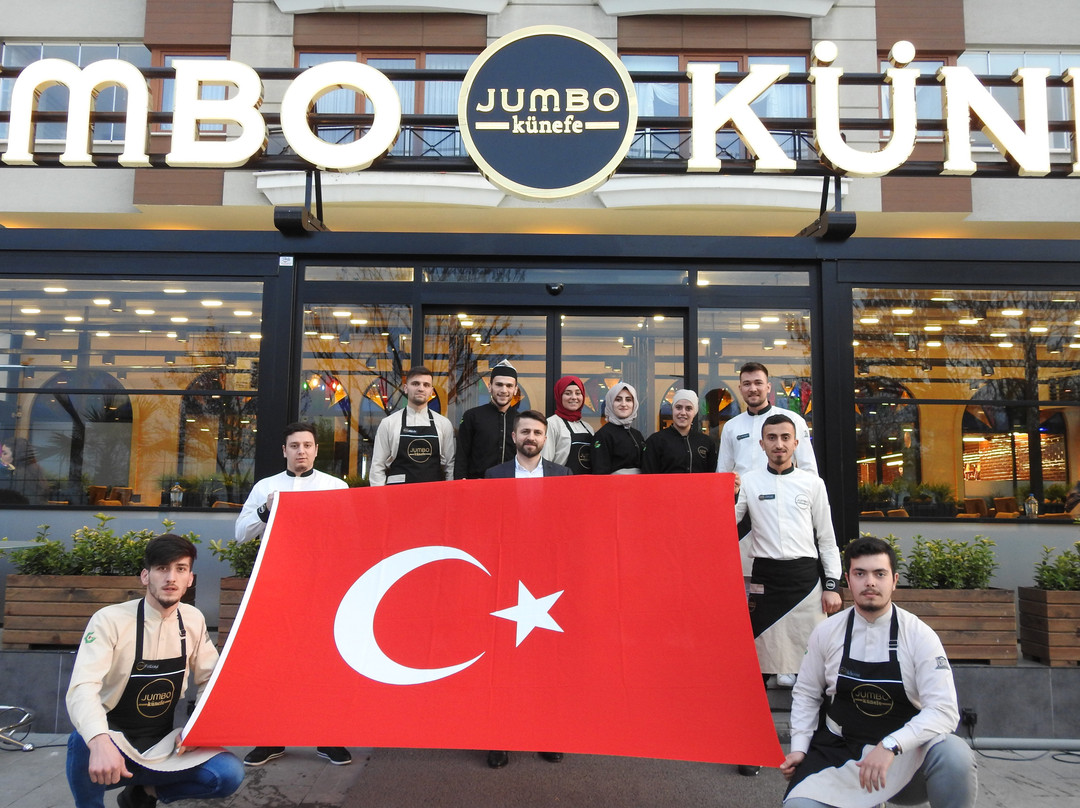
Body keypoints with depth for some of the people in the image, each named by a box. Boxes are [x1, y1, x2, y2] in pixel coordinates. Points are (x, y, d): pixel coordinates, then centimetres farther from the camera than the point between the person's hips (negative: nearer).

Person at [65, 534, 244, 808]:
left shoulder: (193, 620, -1)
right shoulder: (110, 620, -15)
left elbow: (209, 680, 8)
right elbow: (82, 687, -27)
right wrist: (100, 742, -45)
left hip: (160, 749, 4)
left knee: (229, 774, -21)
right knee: (83, 741, -37)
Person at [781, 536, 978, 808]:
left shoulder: (919, 635, -9)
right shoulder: (826, 632, -2)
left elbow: (943, 710, -16)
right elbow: (806, 694, 11)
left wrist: (891, 745, -29)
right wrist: (799, 748, -2)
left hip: (906, 754, -1)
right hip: (838, 750, 1)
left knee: (955, 755, -32)